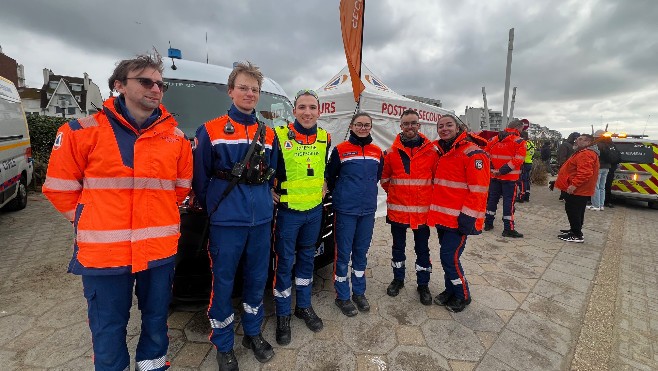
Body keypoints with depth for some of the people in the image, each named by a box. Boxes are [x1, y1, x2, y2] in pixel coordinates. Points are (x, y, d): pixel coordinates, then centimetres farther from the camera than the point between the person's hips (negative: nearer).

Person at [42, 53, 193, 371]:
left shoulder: (175, 137, 3)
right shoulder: (84, 131, -3)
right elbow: (59, 187, 5)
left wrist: (158, 216, 10)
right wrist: (90, 223, 3)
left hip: (160, 248, 2)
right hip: (103, 250, -1)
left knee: (156, 319, 19)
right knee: (108, 327, 16)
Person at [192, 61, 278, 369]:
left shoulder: (268, 134, 10)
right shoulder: (210, 131, -2)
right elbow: (200, 178, 0)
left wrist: (264, 202, 9)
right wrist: (212, 209, 4)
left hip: (262, 220, 4)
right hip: (226, 222, -3)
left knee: (257, 278, 15)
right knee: (223, 283, 7)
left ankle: (253, 333, 37)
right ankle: (223, 346, 29)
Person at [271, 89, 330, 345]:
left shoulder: (325, 138, 4)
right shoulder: (279, 135, -10)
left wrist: (323, 186, 8)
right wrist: (270, 190, -10)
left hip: (314, 209, 5)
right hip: (288, 210, -4)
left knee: (306, 258, 16)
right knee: (285, 262, 5)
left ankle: (304, 306, 35)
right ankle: (283, 315, 25)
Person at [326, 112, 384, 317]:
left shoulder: (377, 152, 7)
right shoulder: (340, 150, -5)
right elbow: (330, 177, 2)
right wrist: (340, 195, 7)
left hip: (368, 210, 4)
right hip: (345, 210, -4)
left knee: (361, 252, 15)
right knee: (343, 252, 4)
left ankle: (359, 292, 31)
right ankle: (342, 296, 21)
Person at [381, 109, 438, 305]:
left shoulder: (431, 151, -3)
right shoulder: (392, 151, -1)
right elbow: (384, 177, 8)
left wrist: (428, 197, 3)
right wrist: (394, 193, 6)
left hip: (423, 210, 0)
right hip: (397, 209, 1)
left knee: (422, 248, 12)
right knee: (398, 246, 16)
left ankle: (423, 284, 31)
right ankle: (398, 279, 36)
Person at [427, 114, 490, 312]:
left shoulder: (473, 153, -13)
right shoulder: (441, 152, 12)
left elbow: (478, 190, -17)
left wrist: (467, 218, -18)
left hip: (459, 219, -7)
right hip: (442, 217, 7)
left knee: (449, 257, -2)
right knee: (447, 255, 16)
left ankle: (462, 296, 21)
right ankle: (450, 290, 35)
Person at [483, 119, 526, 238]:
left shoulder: (493, 139, 7)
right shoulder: (519, 142, -7)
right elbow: (517, 160, -17)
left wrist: (491, 169, 6)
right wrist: (503, 171, -16)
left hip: (494, 176, 5)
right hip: (510, 177, -5)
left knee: (492, 198, 14)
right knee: (509, 201, 0)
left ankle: (488, 223, 22)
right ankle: (508, 229, 4)